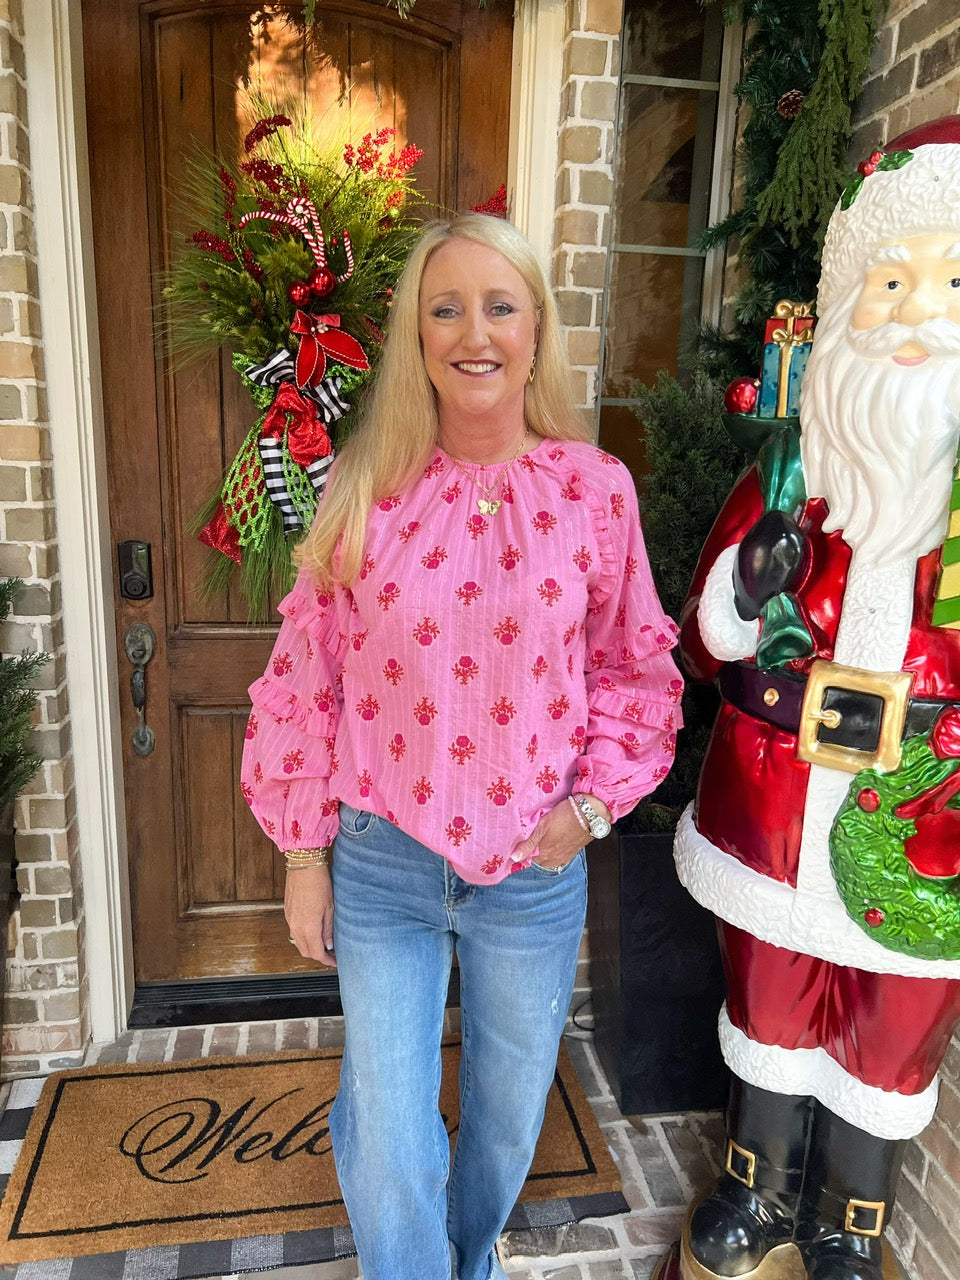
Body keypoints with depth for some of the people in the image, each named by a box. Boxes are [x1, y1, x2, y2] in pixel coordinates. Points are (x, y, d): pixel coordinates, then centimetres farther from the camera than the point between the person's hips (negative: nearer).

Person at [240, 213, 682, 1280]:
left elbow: (636, 667, 4)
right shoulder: (366, 487, -7)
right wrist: (304, 850, 1)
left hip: (536, 871, 1)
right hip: (380, 864, -1)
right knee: (387, 1136, 12)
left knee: (510, 1106, 24)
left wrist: (592, 803, -6)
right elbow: (308, 675, -2)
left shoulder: (595, 489, -6)